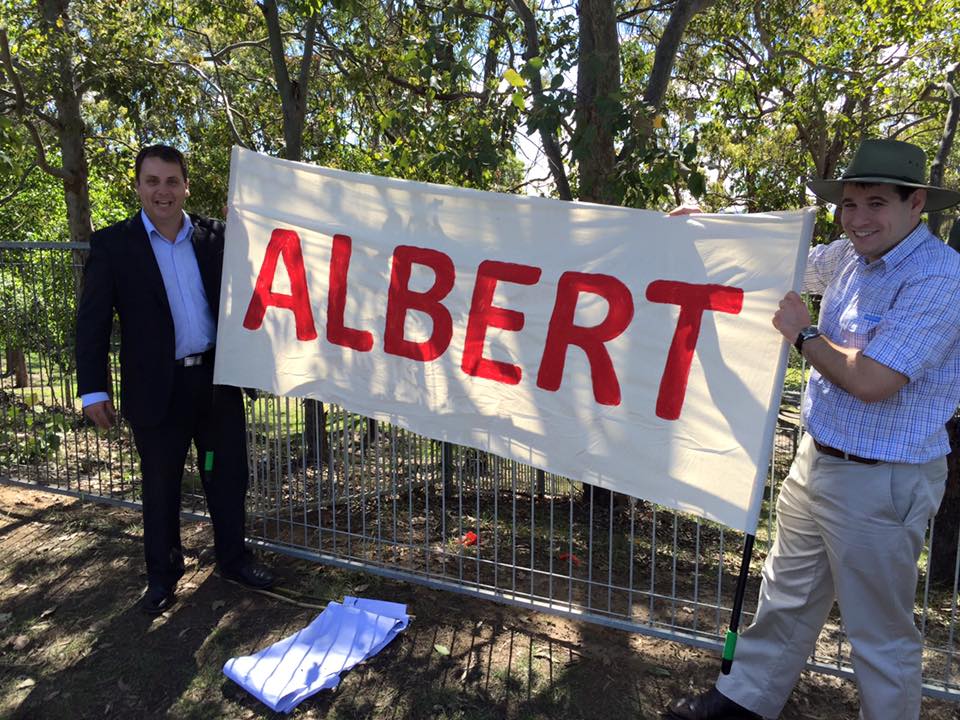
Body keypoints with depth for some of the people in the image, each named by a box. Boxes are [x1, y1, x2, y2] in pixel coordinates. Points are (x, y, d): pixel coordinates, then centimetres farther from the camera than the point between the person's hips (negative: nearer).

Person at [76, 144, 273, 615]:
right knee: (160, 486, 12)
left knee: (227, 476, 12)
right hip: (157, 388, -2)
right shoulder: (112, 245, -3)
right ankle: (162, 575, 31)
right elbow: (93, 321, -4)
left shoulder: (216, 237, 4)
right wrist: (93, 389, -7)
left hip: (217, 379, 2)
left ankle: (233, 558, 32)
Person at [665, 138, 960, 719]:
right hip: (817, 459, 8)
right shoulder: (851, 257, 4)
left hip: (881, 482, -8)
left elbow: (871, 381, -27)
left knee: (881, 634, 10)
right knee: (787, 597, 22)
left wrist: (803, 334, -13)